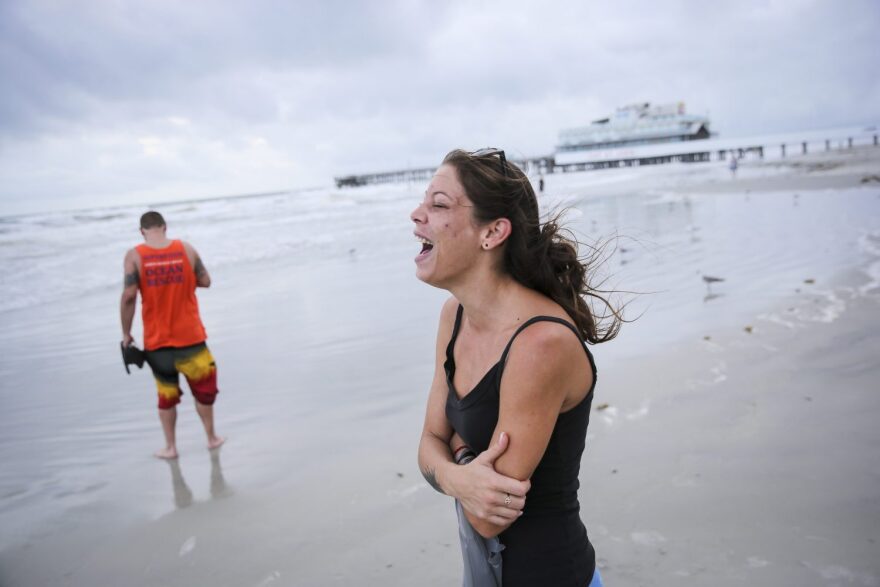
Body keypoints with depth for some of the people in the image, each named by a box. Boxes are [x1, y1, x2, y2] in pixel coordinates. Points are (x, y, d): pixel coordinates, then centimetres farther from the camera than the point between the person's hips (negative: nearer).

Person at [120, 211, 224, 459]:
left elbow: (128, 296, -13)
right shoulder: (185, 249, -4)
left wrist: (126, 333, -4)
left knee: (166, 394, 15)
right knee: (204, 387, 17)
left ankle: (170, 447, 21)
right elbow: (205, 281, 3)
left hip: (156, 339, 0)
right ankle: (212, 437, 29)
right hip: (189, 335, 1)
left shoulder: (134, 256, -8)